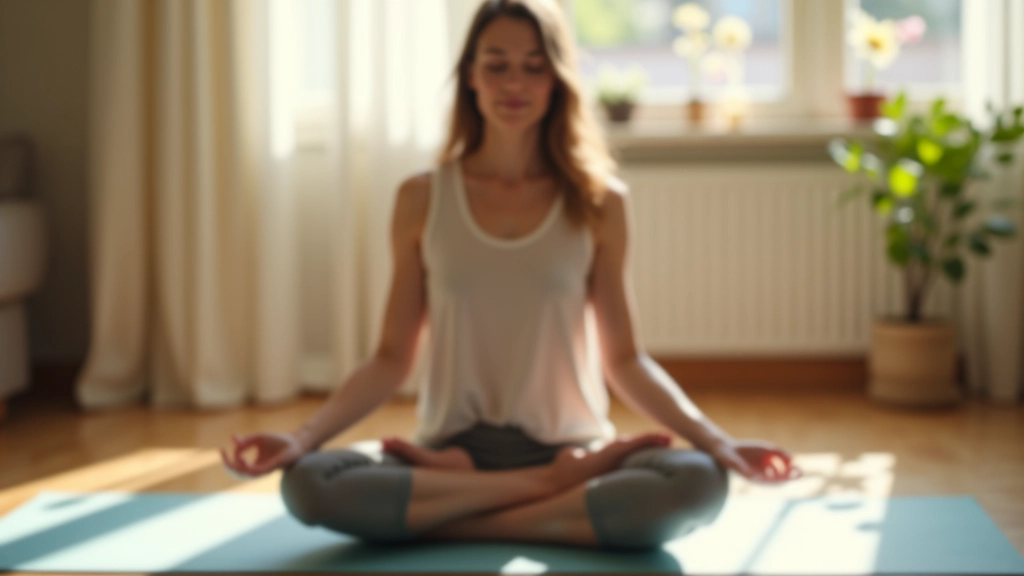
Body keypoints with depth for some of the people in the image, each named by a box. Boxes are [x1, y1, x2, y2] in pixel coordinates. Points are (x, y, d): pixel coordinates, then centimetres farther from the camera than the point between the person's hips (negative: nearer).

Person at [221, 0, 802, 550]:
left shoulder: (599, 201, 4)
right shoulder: (422, 200, 5)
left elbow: (624, 359, 5)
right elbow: (392, 358, 5)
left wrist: (716, 440, -9)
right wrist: (303, 437, -10)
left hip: (572, 447, 0)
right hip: (453, 449, 1)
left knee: (698, 481, -32)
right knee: (309, 482, -30)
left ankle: (447, 521, -18)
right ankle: (554, 486, -17)